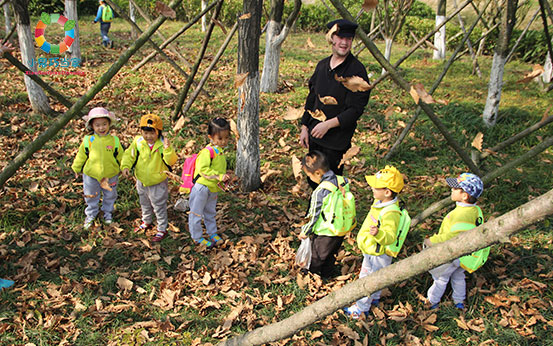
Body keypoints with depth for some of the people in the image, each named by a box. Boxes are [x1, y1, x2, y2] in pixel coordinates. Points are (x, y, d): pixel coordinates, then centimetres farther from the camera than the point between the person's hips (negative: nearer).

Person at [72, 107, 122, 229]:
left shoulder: (114, 140, -12)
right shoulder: (88, 140, -13)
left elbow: (120, 157, 1)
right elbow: (81, 156, 1)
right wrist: (76, 169, 11)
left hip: (111, 175, 1)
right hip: (91, 175, 0)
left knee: (110, 196, 21)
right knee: (91, 197, 18)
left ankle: (108, 212, 47)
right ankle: (90, 215, 41)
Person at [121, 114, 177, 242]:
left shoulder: (163, 144, -21)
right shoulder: (138, 142, -13)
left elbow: (171, 162, -28)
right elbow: (129, 155, -2)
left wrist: (168, 150, -45)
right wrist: (125, 166, -18)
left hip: (158, 183, -5)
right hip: (142, 181, 5)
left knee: (159, 207, 9)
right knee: (145, 204, 27)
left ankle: (162, 230, 25)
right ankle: (146, 222, 51)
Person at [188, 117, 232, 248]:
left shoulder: (220, 151, 6)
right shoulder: (208, 151, -23)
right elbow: (203, 169, -30)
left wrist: (224, 177, 3)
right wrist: (219, 176, -31)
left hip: (214, 188, 9)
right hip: (202, 187, -9)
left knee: (210, 212, 24)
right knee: (196, 213, 5)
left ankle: (212, 233, 38)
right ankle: (197, 237, 17)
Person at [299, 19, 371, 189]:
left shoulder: (356, 70, -13)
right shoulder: (322, 65, 8)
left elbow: (355, 109, -17)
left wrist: (328, 124, -22)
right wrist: (305, 127, 12)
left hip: (337, 140, -6)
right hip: (315, 136, 6)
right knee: (313, 181, 16)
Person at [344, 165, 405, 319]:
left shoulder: (390, 214, -36)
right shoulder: (381, 203, -5)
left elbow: (390, 237, -43)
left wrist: (378, 233, -61)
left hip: (378, 256, -9)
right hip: (371, 252, 9)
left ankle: (362, 309, 29)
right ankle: (374, 299, 53)